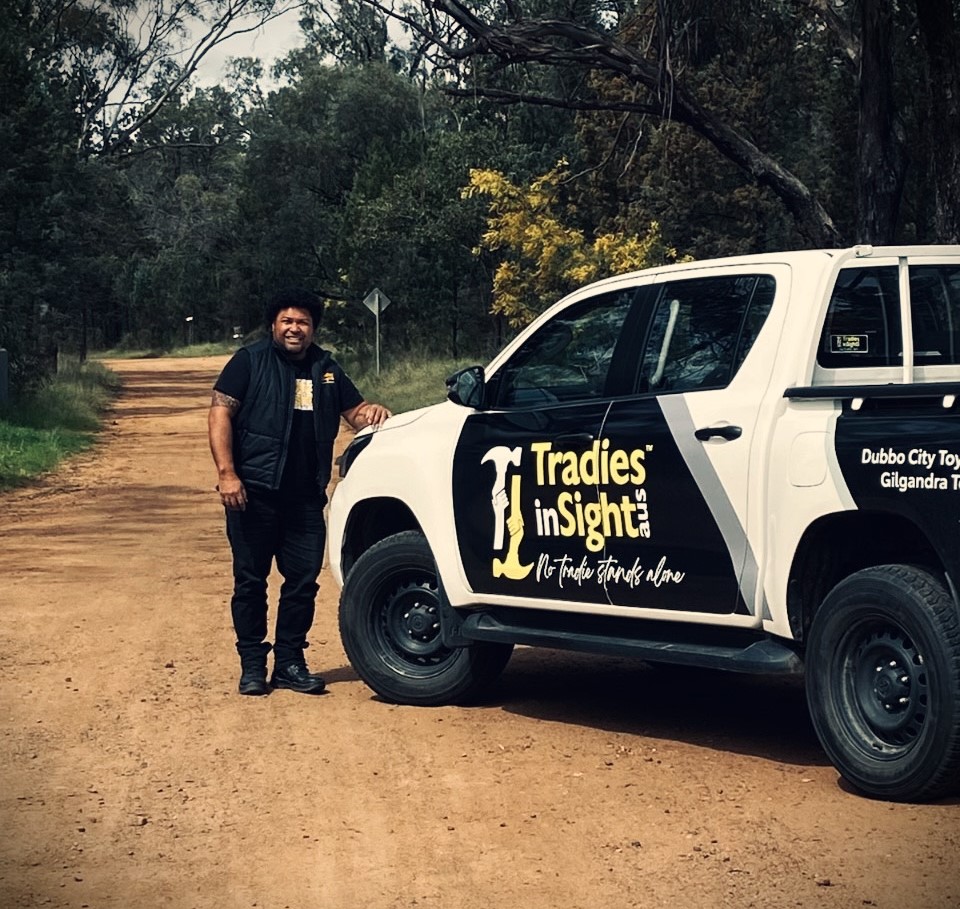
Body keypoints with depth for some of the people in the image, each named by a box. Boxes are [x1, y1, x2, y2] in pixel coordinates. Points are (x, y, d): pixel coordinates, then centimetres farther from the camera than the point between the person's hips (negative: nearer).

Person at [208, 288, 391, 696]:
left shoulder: (326, 369, 16)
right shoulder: (250, 361, 2)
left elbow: (354, 411, 22)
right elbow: (220, 413, -5)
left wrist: (372, 412, -5)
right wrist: (227, 473, -16)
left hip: (305, 498, 4)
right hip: (254, 494, -4)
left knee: (303, 580, 4)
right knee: (250, 580, 1)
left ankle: (290, 662, 14)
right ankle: (252, 665, 9)